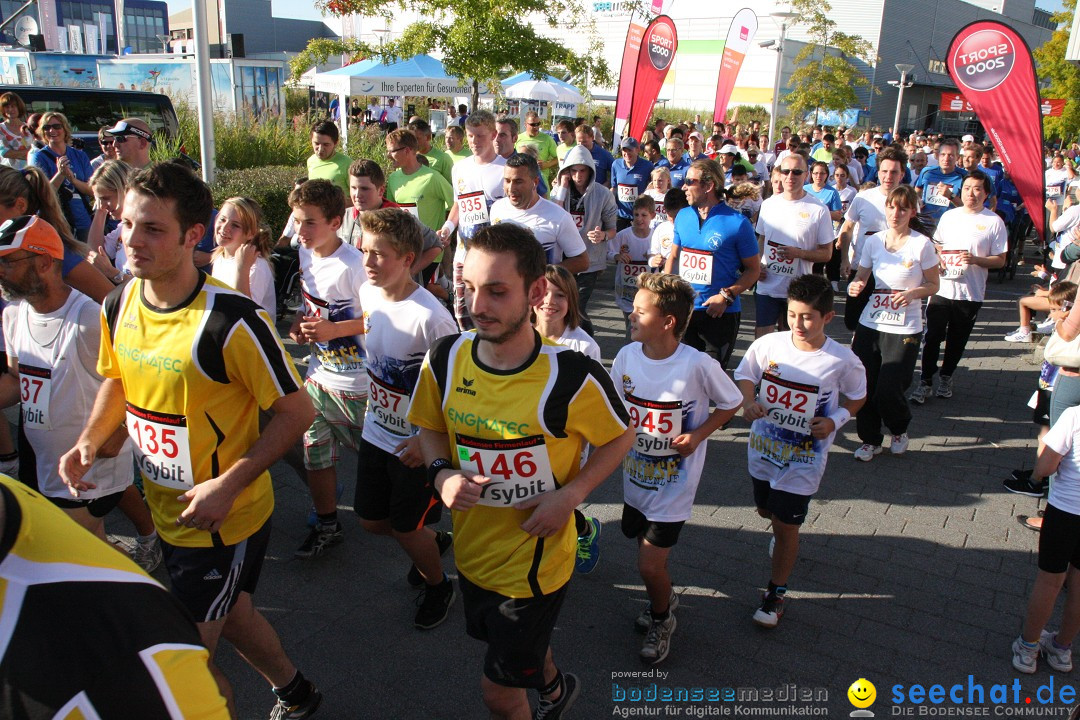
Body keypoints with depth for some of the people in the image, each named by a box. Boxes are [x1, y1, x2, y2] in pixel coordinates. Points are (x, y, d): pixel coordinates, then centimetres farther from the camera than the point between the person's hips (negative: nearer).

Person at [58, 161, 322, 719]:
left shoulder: (230, 321, -27)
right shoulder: (118, 305, -5)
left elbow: (296, 411, -21)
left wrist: (228, 485, -26)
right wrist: (89, 441, -3)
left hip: (225, 520, -7)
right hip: (167, 511, 8)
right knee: (229, 615, 27)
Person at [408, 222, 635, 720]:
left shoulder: (571, 376, -26)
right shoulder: (445, 359, -14)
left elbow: (620, 437, -8)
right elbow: (431, 428, 4)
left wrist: (570, 494, -20)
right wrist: (443, 474, -16)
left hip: (536, 559, -5)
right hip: (472, 549, 5)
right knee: (520, 647, 32)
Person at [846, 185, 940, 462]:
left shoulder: (922, 244, -7)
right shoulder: (874, 241, 3)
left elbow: (933, 285, 0)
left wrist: (913, 293, -20)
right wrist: (854, 286, -12)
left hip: (905, 329, -3)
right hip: (871, 324, 4)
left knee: (888, 392, -6)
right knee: (863, 387, 2)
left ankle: (900, 431, 29)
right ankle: (870, 440, 26)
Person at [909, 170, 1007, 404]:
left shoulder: (994, 222, -4)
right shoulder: (949, 216, 6)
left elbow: (1000, 260, -2)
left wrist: (975, 260, -19)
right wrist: (938, 260, -3)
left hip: (970, 293, -1)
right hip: (942, 287, 2)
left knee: (957, 340, 12)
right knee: (933, 336, -1)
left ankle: (946, 377, 30)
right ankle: (925, 382, 7)